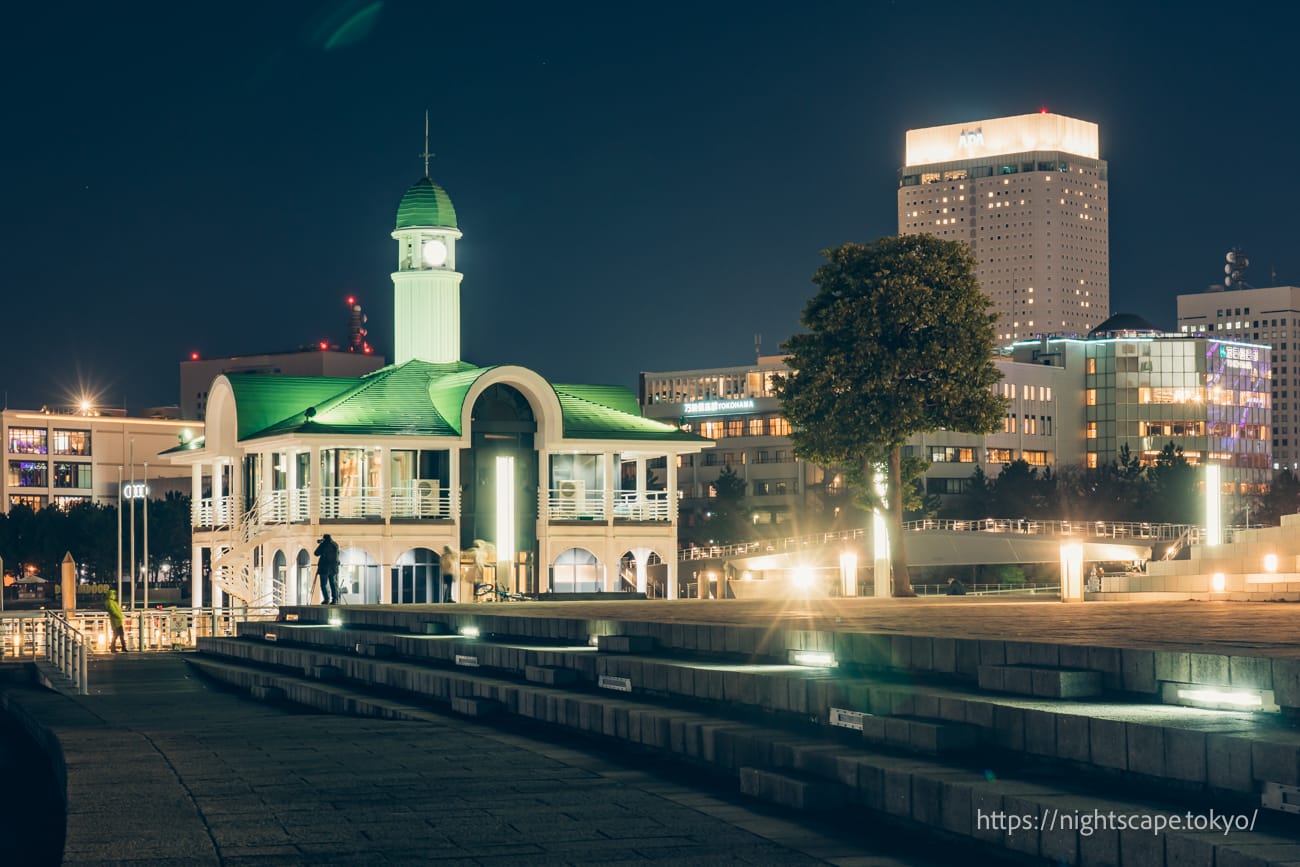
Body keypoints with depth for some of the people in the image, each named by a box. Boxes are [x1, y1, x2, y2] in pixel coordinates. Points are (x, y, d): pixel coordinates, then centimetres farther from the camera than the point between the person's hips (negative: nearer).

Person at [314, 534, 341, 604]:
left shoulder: (323, 544, -10)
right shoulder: (335, 544, 5)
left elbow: (316, 553, -2)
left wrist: (319, 545, 12)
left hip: (324, 568, -5)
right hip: (334, 568, 5)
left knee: (324, 584, 0)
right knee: (334, 584, 8)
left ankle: (326, 599, -8)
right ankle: (335, 599, 4)